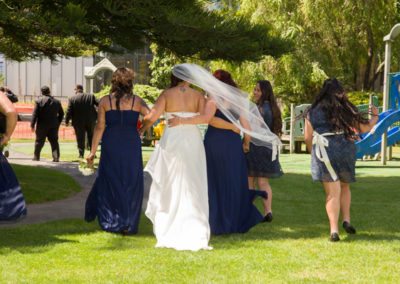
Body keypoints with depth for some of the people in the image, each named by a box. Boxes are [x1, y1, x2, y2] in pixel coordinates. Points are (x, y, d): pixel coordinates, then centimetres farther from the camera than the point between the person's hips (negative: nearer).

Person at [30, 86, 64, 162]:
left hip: (42, 125, -3)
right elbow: (61, 114, 12)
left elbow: (35, 114, -10)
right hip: (53, 126, 3)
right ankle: (56, 157, -4)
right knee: (54, 141, 5)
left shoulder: (39, 101, -8)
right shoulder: (57, 101, 6)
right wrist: (58, 123, 20)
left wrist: (32, 124, -5)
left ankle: (36, 157, 14)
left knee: (39, 141, 8)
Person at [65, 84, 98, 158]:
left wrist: (67, 121, 3)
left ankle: (81, 154, 2)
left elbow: (69, 112, -7)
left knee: (80, 139, 6)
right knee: (91, 137, 15)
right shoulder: (91, 96, 1)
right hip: (91, 121, 2)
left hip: (78, 122, -2)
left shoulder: (72, 99, -4)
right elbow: (99, 104, -5)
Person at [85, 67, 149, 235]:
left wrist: (93, 151, 0)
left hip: (110, 146, 0)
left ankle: (111, 221, 12)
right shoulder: (136, 101, -2)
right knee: (131, 184, 9)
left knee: (110, 183, 12)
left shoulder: (105, 101, -1)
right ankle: (128, 225, 11)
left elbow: (99, 127, -3)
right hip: (132, 146, 0)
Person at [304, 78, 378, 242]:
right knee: (344, 186, 24)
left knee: (332, 192, -1)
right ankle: (346, 220, 13)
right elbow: (365, 128, 8)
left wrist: (313, 152, 25)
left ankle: (334, 230, -11)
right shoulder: (346, 109, 4)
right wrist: (375, 117, 27)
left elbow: (307, 137, 6)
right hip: (345, 150, 1)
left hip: (323, 153, -1)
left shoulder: (313, 111, 5)